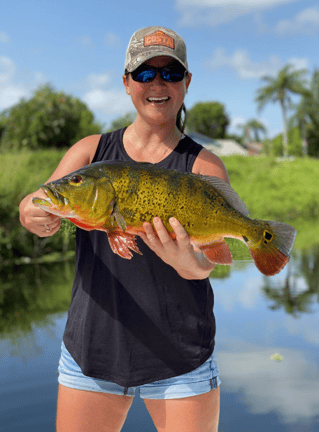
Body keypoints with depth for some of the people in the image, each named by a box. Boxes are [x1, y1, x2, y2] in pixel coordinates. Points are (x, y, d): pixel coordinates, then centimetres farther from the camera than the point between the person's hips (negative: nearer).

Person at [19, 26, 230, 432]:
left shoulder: (205, 167, -3)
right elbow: (44, 203, -10)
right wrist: (35, 216, -34)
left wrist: (186, 260, -38)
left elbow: (205, 261, -15)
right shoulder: (91, 151, 5)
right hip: (91, 350, 2)